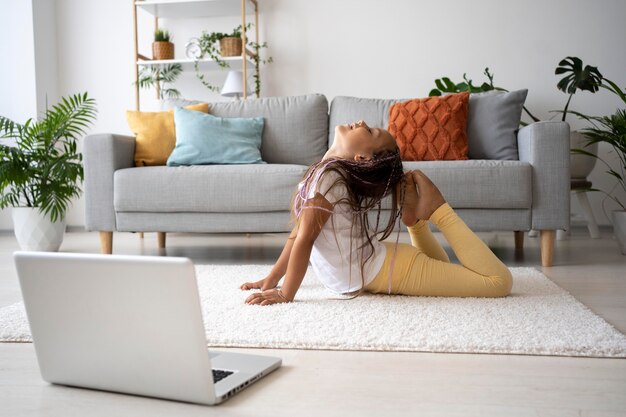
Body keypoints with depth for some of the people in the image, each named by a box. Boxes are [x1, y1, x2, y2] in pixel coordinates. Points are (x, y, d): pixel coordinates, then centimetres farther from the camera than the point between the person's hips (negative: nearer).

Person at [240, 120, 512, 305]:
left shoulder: (327, 176, -22)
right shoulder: (323, 172, 5)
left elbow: (305, 239, -25)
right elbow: (297, 233, 11)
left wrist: (285, 295, -21)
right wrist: (270, 280, 10)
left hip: (386, 271, -8)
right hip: (374, 268, 8)